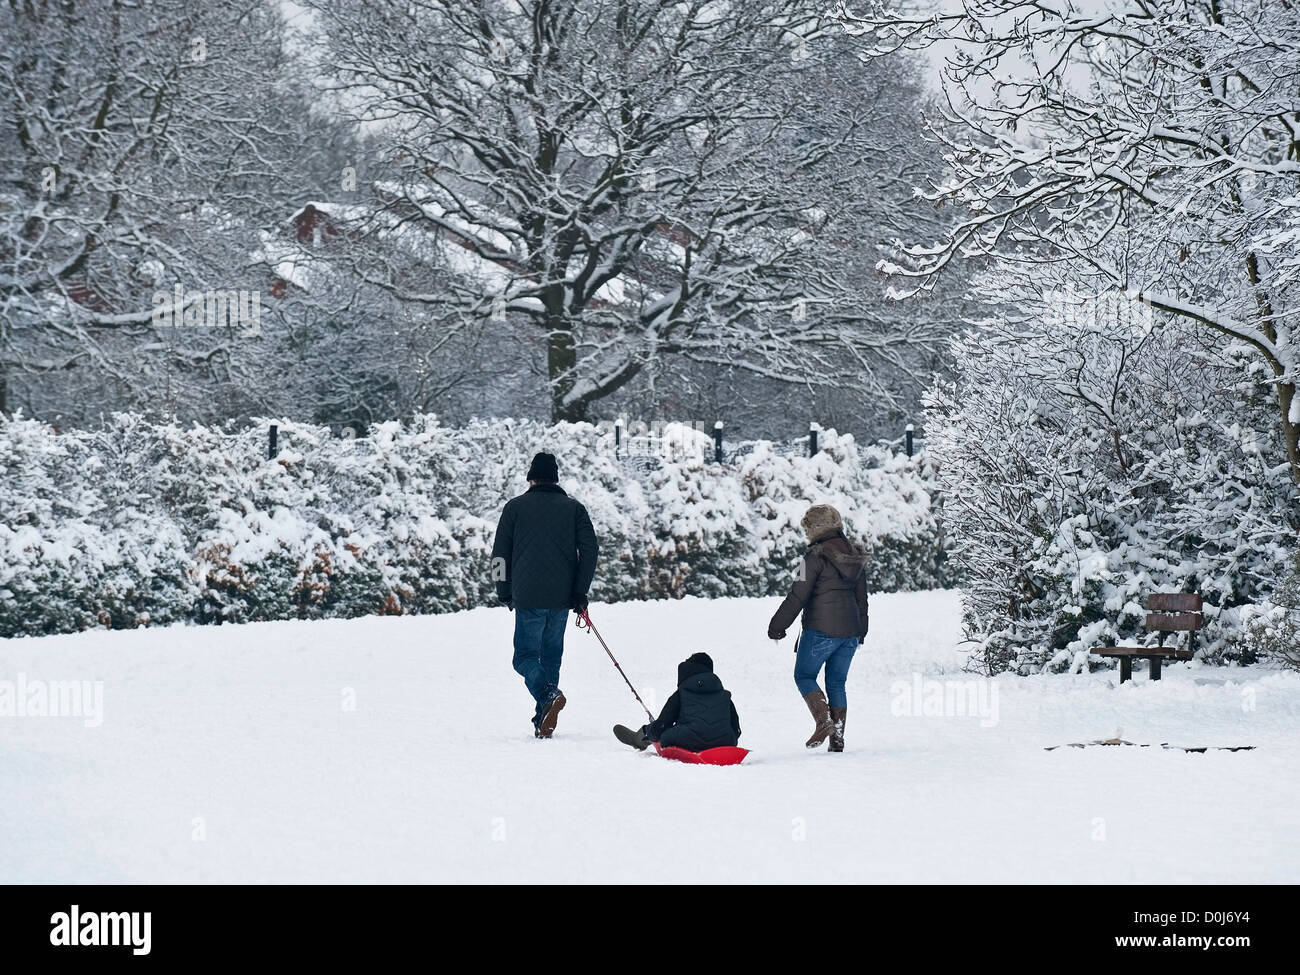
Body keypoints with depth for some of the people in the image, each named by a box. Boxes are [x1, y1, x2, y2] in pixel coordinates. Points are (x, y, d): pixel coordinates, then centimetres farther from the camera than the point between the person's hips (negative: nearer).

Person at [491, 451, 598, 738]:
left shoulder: (515, 507, 5)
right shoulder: (574, 508, 9)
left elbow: (500, 553, 5)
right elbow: (590, 550, 1)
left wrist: (505, 593, 14)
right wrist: (580, 593, 3)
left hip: (528, 597, -3)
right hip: (562, 598, 3)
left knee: (525, 656, 3)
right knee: (551, 656, 14)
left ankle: (548, 695, -27)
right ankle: (543, 722, 10)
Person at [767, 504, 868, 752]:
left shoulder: (817, 556, -12)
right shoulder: (856, 556, 10)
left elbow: (798, 595, -13)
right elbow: (861, 598, 18)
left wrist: (777, 626, -5)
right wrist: (860, 633, 28)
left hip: (821, 630, -7)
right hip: (850, 631, 7)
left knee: (804, 676, 6)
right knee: (837, 682, 13)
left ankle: (824, 722, -12)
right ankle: (838, 738, 9)